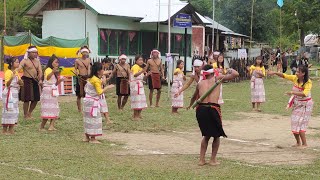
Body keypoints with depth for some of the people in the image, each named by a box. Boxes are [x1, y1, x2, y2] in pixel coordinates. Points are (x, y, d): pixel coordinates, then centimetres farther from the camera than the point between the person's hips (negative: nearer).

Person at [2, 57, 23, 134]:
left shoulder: (16, 72, 13)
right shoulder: (8, 72, -10)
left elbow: (22, 83, 15)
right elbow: (7, 84, -21)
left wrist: (20, 81, -7)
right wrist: (12, 77, -35)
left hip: (15, 93, 9)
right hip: (9, 93, -9)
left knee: (15, 111, 7)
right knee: (8, 110, -8)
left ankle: (11, 129, 11)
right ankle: (4, 130, -3)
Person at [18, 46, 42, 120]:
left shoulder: (37, 61, 9)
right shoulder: (25, 61, -9)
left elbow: (40, 71, 3)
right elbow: (18, 69, -22)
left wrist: (40, 80, -14)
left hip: (35, 81, 6)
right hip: (26, 80, -6)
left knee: (35, 99, 9)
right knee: (27, 99, -5)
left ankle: (30, 113, 29)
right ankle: (26, 115, 7)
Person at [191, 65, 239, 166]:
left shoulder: (200, 83, 18)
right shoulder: (217, 79, 9)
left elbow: (194, 96, 34)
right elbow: (235, 74, 6)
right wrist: (231, 70, 29)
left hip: (200, 109, 4)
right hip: (213, 109, -4)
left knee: (206, 135, 23)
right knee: (216, 135, 17)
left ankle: (202, 159, 19)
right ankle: (213, 160, 16)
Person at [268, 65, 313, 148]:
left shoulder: (308, 83, -22)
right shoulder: (295, 78, -6)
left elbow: (304, 94, -36)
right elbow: (284, 76, -1)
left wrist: (293, 92, -45)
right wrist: (275, 73, -16)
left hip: (305, 105, -6)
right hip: (297, 104, 7)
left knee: (299, 123, -10)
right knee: (294, 123, 10)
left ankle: (304, 144, 0)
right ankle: (298, 142, 25)